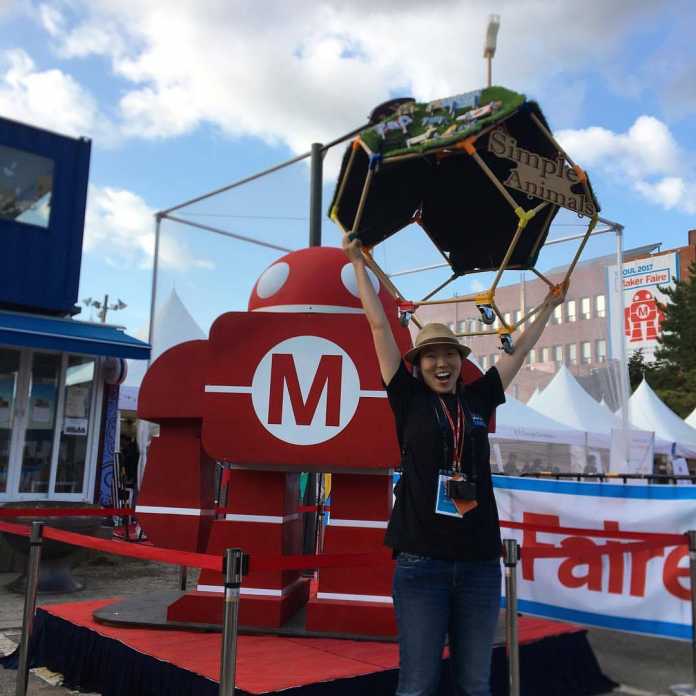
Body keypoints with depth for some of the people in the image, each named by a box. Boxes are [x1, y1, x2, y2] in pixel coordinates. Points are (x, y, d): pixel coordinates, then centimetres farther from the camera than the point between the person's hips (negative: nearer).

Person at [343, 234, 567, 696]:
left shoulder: (478, 398, 11)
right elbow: (379, 325, 5)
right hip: (421, 559, -3)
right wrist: (358, 264, 8)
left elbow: (520, 350, 23)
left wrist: (550, 306, 33)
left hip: (480, 561, 3)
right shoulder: (409, 398, 3)